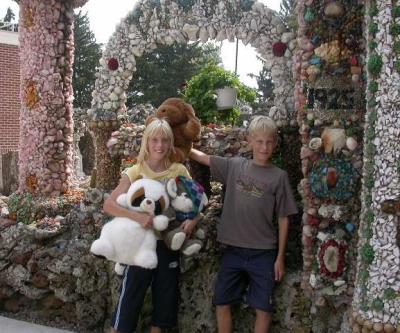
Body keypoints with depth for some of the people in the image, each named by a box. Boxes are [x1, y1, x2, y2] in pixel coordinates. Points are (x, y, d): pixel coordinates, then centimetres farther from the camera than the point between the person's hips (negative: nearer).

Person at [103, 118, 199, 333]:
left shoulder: (179, 171, -1)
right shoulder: (135, 173, -8)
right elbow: (108, 205, -16)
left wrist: (192, 220, -19)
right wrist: (136, 216, -31)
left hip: (169, 244, 3)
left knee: (165, 297, 14)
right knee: (130, 297, 4)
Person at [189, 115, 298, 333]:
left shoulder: (278, 176, -4)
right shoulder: (234, 166, 1)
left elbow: (283, 219, -2)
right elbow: (201, 157, 6)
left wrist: (280, 257, -2)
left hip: (263, 253, -2)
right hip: (232, 250, 2)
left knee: (262, 307, 5)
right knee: (222, 303, 9)